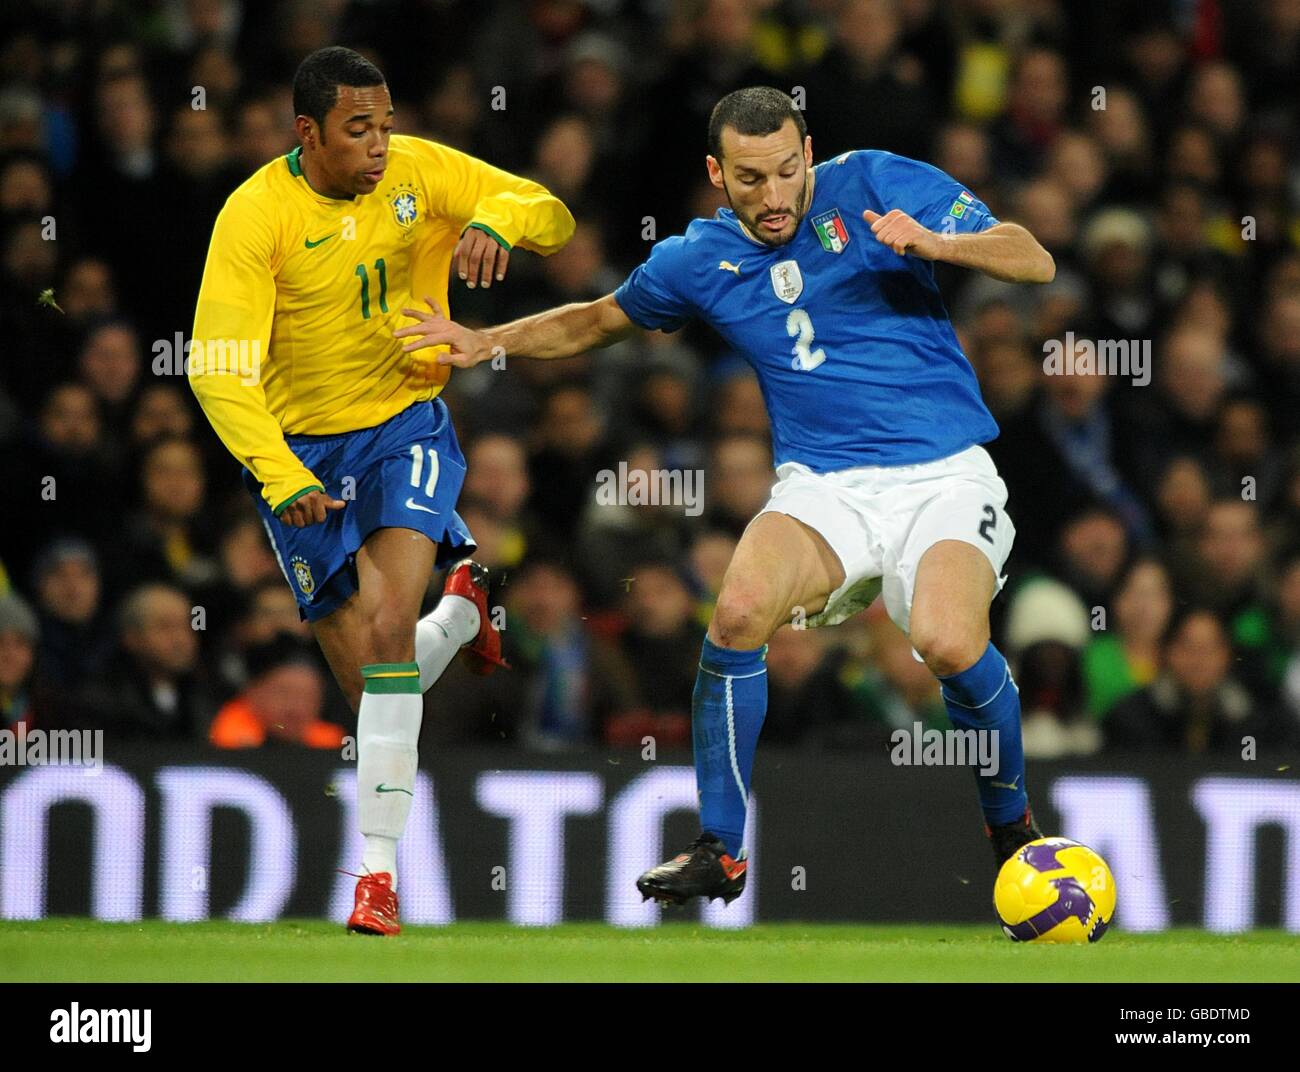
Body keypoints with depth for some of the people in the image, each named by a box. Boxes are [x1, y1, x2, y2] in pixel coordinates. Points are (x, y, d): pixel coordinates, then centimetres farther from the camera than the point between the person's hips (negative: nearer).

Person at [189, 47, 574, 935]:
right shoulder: (255, 215, -16)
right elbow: (218, 368, -20)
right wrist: (281, 477, -33)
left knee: (388, 627, -24)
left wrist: (494, 220, -27)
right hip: (299, 452, 0)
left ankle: (379, 866, -20)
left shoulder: (420, 171, -8)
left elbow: (553, 217, -3)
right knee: (370, 683, 2)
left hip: (406, 427, 0)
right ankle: (463, 610, 40)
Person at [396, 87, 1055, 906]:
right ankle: (721, 850, -11)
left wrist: (933, 243, -20)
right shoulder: (702, 259, 8)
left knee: (950, 641, -30)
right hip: (823, 489, 3)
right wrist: (487, 341, 18)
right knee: (741, 607, -27)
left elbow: (1034, 261, -4)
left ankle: (1013, 825, 1)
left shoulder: (877, 186, -1)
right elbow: (600, 320, 28)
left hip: (943, 476, -3)